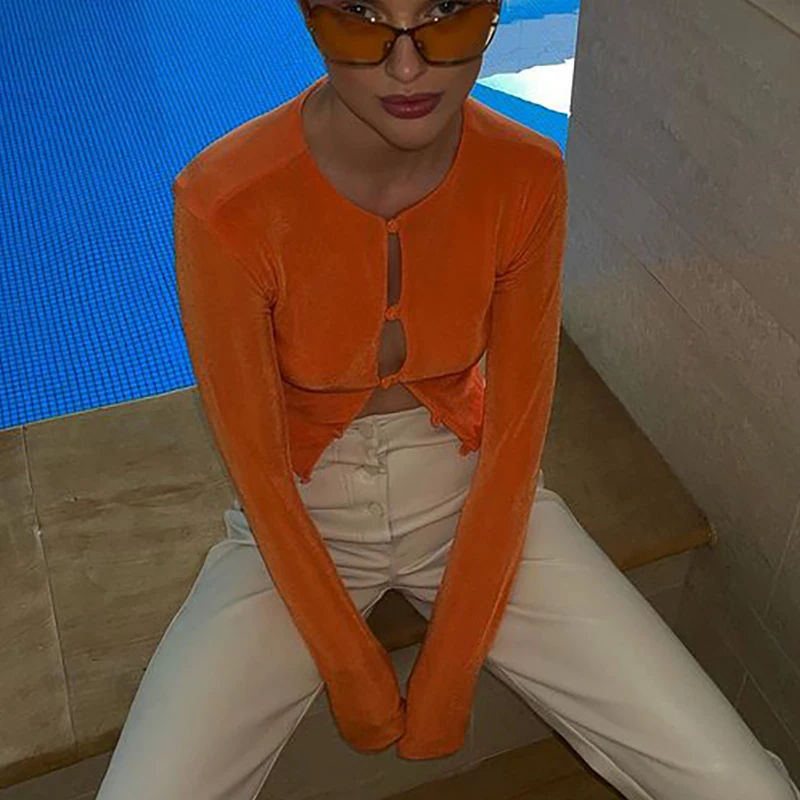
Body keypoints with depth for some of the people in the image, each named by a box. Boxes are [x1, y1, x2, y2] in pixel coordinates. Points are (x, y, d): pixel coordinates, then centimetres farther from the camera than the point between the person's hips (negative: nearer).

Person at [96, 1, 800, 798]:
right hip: (301, 517, -1)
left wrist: (450, 669, -9)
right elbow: (256, 465, -14)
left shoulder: (528, 177, -16)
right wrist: (350, 667, -7)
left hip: (474, 495, 2)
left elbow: (516, 429, -10)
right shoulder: (223, 201, -24)